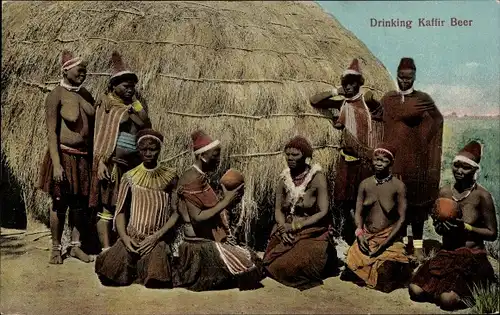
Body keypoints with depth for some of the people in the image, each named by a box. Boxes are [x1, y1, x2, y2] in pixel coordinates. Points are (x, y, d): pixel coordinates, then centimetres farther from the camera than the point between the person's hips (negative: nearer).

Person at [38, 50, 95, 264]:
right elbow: (51, 131, -14)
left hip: (84, 157, 6)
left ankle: (75, 246, 23)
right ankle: (56, 249, 18)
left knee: (80, 203, 11)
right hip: (65, 156, -5)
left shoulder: (86, 94, 9)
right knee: (60, 204, 4)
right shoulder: (56, 95, -9)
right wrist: (56, 164, -20)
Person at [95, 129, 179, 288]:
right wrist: (124, 237, -10)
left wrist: (157, 236, -12)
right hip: (132, 237, 2)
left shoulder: (170, 177, 2)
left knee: (154, 278, -26)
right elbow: (120, 211, 6)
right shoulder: (130, 177, 6)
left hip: (158, 238, -2)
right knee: (109, 275, -19)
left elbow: (176, 212, -1)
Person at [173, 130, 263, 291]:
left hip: (209, 242, 10)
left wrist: (228, 200, 2)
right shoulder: (192, 179, -17)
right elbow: (198, 218, -23)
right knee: (248, 263, -16)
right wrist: (226, 201, -19)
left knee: (249, 258, 8)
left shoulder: (200, 177, 13)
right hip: (202, 248, -10)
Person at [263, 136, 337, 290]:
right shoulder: (284, 178, 6)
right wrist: (283, 229, -12)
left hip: (312, 233, -5)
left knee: (292, 265, -28)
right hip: (286, 234, 5)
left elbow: (323, 212, -13)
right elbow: (278, 209, 8)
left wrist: (295, 226, -16)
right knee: (271, 263, -17)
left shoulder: (317, 177, -9)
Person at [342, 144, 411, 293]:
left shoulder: (398, 186, -7)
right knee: (353, 266, -14)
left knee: (384, 277, -20)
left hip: (389, 238, -3)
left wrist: (385, 243, -15)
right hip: (367, 237, 4)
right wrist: (360, 233, -13)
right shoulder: (365, 184, 4)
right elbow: (358, 213, 6)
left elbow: (402, 218, -8)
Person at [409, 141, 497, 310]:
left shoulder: (482, 195, -12)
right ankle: (443, 286, 16)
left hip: (471, 258, -4)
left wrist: (465, 227, -21)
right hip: (446, 254, 5)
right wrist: (441, 227, -9)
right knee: (416, 291, -13)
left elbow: (492, 234, -8)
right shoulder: (444, 192, 2)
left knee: (447, 300, -23)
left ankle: (472, 290, 9)